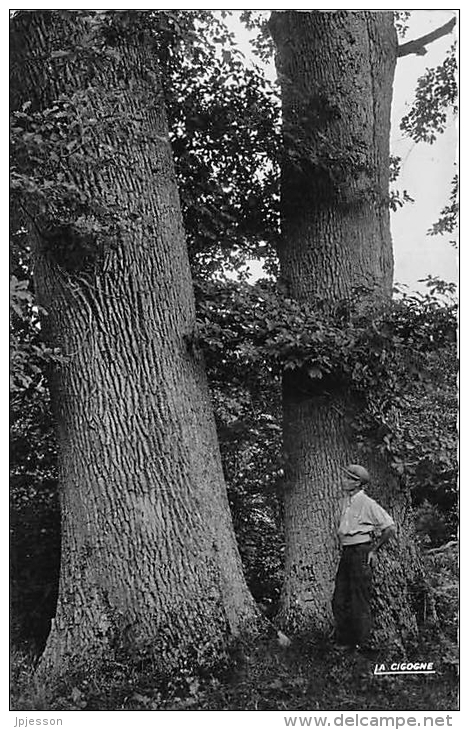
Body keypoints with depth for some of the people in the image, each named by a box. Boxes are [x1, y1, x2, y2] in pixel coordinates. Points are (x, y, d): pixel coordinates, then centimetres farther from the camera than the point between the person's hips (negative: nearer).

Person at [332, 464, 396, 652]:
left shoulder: (367, 504, -13)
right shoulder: (346, 501, 11)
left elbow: (390, 528, -11)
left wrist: (374, 549, -6)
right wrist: (344, 548, 16)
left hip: (361, 553, -8)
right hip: (346, 552, 8)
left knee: (359, 602, -2)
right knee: (340, 600, 10)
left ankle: (363, 645, 8)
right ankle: (344, 641, 20)